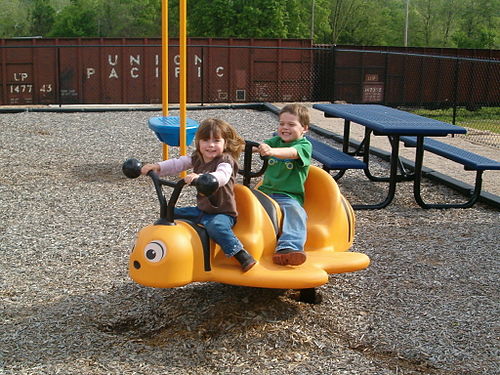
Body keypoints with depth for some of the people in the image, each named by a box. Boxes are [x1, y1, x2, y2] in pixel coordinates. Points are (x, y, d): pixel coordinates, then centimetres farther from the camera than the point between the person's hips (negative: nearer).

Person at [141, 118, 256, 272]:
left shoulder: (225, 160, -17)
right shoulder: (197, 158, 7)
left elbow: (221, 177, -37)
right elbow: (177, 164, 8)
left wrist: (199, 177, -53)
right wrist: (157, 167, -8)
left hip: (222, 213, -8)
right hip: (202, 210, 8)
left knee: (215, 225, -39)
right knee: (171, 214, 11)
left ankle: (243, 256, -34)